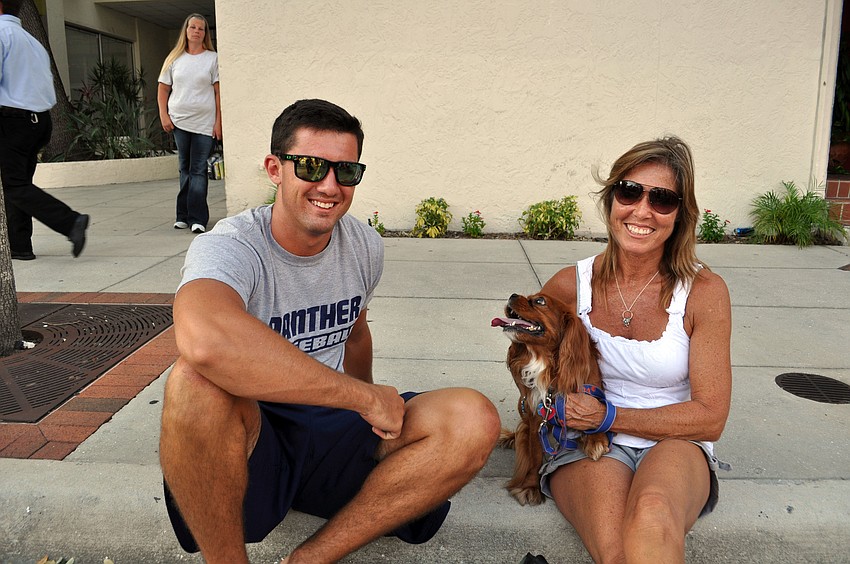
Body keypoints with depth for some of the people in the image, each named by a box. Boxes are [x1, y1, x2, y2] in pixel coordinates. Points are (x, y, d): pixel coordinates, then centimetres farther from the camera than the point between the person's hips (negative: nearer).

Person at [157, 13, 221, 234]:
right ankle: (183, 216, 16)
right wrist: (163, 115, 2)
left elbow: (218, 91, -1)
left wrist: (218, 121, -7)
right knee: (185, 169, 9)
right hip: (179, 122, 3)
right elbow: (163, 89, 13)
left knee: (198, 171, -6)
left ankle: (197, 218, -5)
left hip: (204, 123, -3)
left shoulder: (212, 58, 3)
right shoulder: (174, 58, 10)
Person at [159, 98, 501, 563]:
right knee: (197, 381, -37)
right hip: (245, 441, -5)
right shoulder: (230, 248, -18)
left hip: (330, 430, 5)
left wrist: (374, 413, 28)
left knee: (475, 422, -16)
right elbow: (206, 340, -42)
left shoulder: (365, 246, 3)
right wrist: (364, 398, -33)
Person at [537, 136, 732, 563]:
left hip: (675, 448, 0)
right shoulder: (570, 285, -2)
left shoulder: (704, 292, -6)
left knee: (652, 516, -37)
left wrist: (609, 416, -15)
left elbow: (710, 418, -5)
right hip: (586, 450, 0)